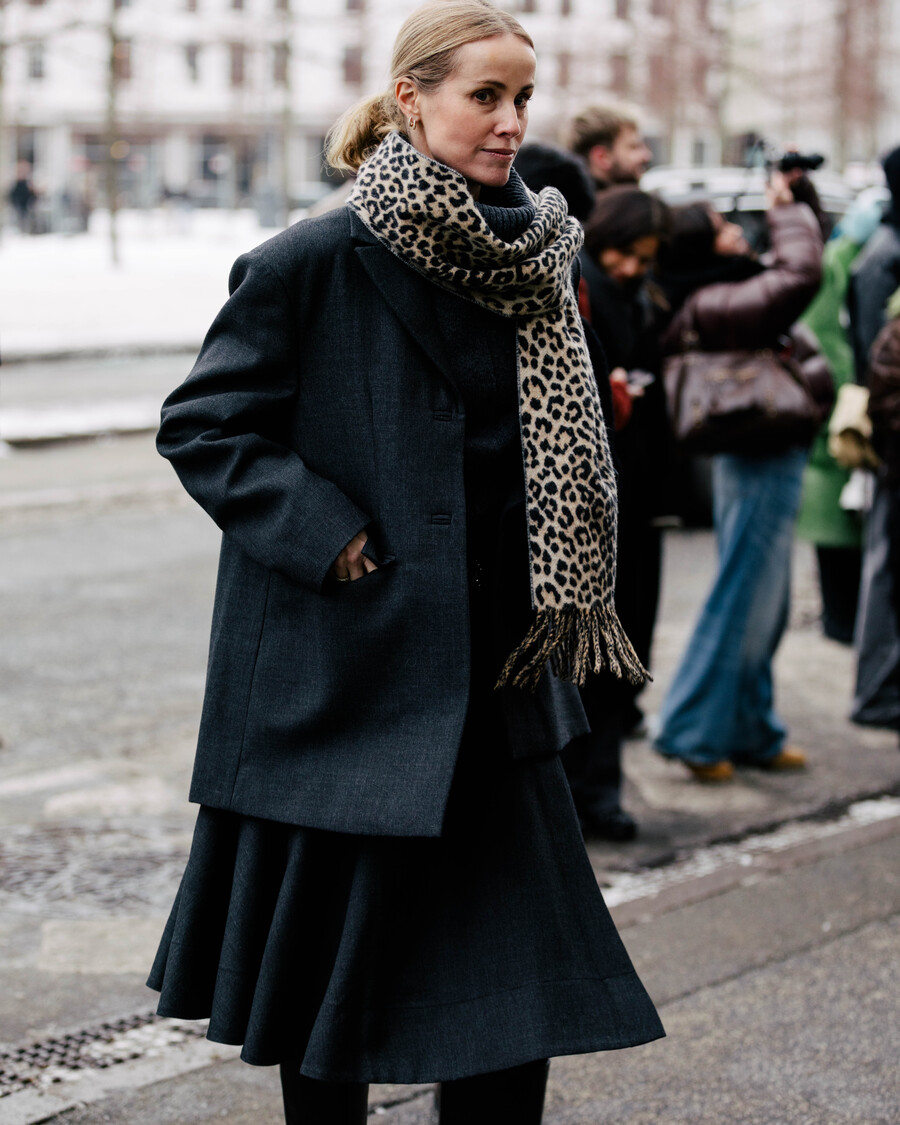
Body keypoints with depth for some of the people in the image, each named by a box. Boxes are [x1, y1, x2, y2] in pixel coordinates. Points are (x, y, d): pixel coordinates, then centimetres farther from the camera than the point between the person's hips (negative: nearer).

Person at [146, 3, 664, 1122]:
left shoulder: (526, 264, 6)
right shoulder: (313, 262, -11)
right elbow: (202, 424, -9)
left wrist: (544, 604, 6)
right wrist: (326, 540, -16)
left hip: (490, 682, 5)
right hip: (347, 680, -5)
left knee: (517, 983, 4)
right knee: (326, 975, 8)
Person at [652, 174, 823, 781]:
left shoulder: (731, 291, 9)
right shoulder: (714, 304, -21)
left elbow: (796, 269, 25)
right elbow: (802, 275, -31)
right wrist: (786, 207, -18)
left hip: (769, 462, 10)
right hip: (760, 464, -10)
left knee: (764, 608, 17)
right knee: (743, 601, -2)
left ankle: (752, 731, 27)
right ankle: (695, 733, 8)